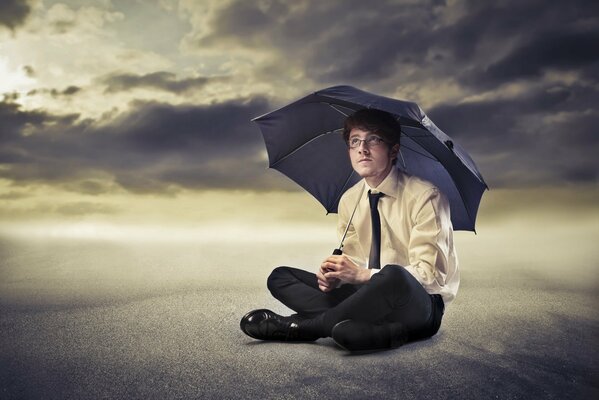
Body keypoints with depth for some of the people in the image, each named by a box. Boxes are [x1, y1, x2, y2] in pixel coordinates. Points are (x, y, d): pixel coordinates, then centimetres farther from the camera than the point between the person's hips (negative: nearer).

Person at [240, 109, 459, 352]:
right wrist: (335, 275, -13)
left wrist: (362, 274, -26)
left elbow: (429, 273, -18)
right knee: (279, 277, -5)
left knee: (392, 276, -42)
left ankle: (302, 326, -21)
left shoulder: (425, 197, -13)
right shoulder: (349, 201, 6)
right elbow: (354, 261, 11)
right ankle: (380, 331, -26)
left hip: (421, 307, -6)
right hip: (372, 295, 6)